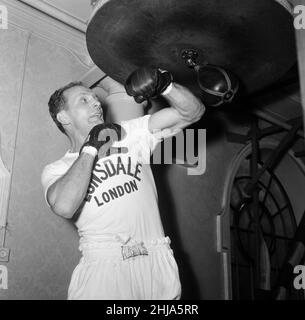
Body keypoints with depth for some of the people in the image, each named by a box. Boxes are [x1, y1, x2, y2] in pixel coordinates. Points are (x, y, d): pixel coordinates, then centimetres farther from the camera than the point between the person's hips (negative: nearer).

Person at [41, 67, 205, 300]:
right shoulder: (56, 170, 5)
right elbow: (64, 206, -20)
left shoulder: (131, 134, 11)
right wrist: (90, 149, -9)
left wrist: (165, 86, -11)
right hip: (103, 268, -2)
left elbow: (193, 112, 8)